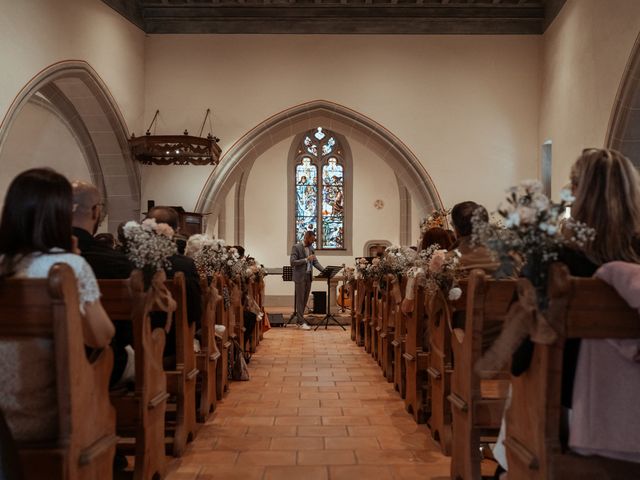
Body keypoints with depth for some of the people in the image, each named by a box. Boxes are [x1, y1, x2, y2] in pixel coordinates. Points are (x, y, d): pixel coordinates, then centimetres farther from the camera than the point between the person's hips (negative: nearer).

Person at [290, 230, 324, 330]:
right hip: (300, 277, -7)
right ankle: (302, 322, -1)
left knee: (305, 299, 10)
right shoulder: (296, 247, -10)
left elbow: (315, 261, 13)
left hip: (309, 276, 7)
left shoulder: (311, 248, 12)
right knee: (300, 299, -3)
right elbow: (292, 262, -16)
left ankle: (298, 320, 20)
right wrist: (306, 259, -21)